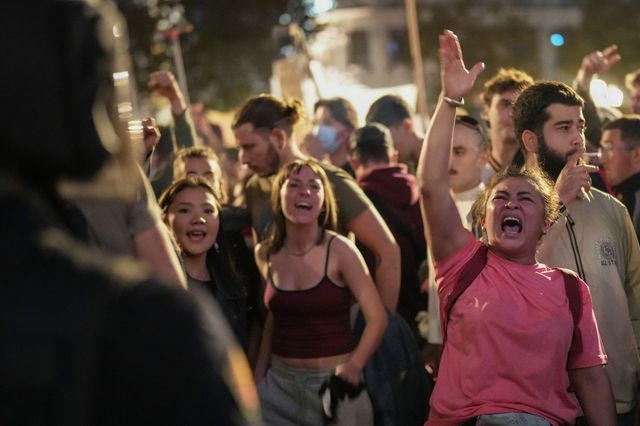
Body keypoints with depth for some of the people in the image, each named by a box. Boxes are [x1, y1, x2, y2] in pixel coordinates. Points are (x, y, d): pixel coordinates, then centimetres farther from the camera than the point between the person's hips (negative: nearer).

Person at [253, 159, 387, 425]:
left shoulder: (340, 251, -10)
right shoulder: (265, 254, 3)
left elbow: (377, 318, -12)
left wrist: (353, 366, -24)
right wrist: (258, 374, 14)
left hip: (333, 382, -3)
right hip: (280, 383, 3)